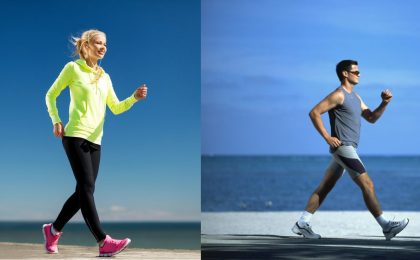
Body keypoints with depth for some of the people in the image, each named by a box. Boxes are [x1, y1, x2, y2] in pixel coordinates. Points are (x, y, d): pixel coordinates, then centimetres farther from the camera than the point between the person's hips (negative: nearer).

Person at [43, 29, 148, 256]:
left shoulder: (104, 77, 18)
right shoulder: (73, 68, 2)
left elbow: (116, 108, 14)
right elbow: (51, 96, 7)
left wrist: (135, 97, -4)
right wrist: (56, 121, -6)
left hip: (95, 140, 7)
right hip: (75, 136, -7)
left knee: (84, 191, 7)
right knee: (86, 187, -13)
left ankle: (53, 230, 23)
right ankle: (103, 242, -18)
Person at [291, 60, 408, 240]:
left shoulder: (355, 97, 19)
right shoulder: (338, 95, -10)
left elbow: (371, 118, 22)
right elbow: (314, 113, -16)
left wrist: (384, 103, 5)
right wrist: (327, 137, -19)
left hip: (348, 149, 10)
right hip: (343, 147, -10)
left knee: (324, 188, 9)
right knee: (367, 185, -11)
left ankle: (302, 224, 11)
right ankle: (386, 226, -8)